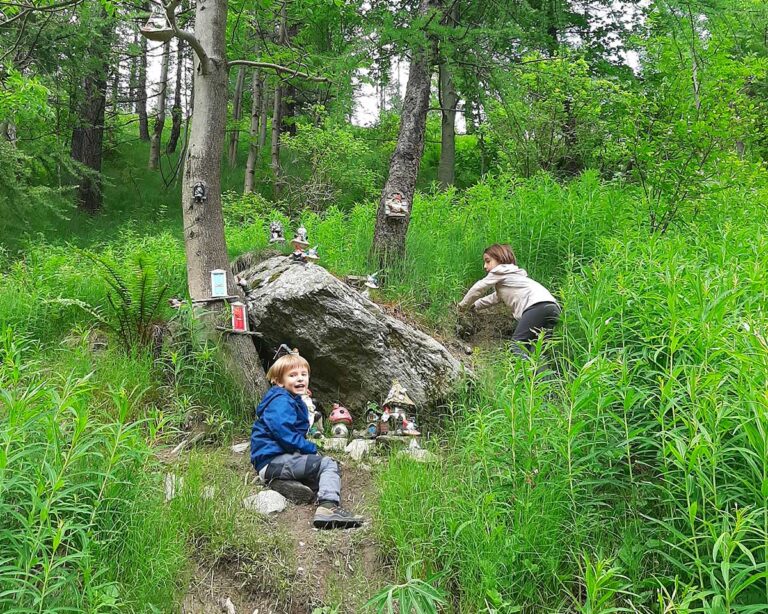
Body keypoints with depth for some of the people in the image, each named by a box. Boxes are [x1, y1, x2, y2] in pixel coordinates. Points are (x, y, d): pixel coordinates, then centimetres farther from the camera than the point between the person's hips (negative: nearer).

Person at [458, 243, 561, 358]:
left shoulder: (500, 270, 12)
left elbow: (478, 288, 17)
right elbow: (494, 298, 48)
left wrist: (463, 305, 29)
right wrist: (474, 305, 49)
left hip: (538, 305, -9)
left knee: (518, 344, -16)